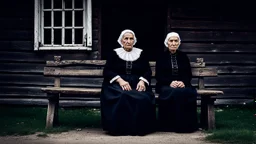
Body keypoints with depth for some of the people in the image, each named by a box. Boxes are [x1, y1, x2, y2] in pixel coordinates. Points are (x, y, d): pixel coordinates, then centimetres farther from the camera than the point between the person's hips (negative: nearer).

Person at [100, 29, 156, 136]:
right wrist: (120, 80, -17)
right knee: (122, 97, -37)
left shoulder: (140, 54, 17)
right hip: (117, 85, -1)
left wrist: (142, 81, -12)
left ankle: (140, 128, -21)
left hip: (137, 85, 2)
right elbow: (107, 71, 1)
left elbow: (148, 71, 10)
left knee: (143, 98, -33)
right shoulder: (114, 53, 12)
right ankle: (121, 128, -27)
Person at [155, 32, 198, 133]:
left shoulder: (183, 56, 16)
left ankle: (185, 125, -26)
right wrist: (170, 82, -17)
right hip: (165, 86, -2)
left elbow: (189, 74, 10)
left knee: (189, 93, -33)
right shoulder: (161, 57, 10)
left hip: (182, 85, 2)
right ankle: (170, 125, -31)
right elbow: (158, 76, 2)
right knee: (173, 93, -37)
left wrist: (183, 82, -13)